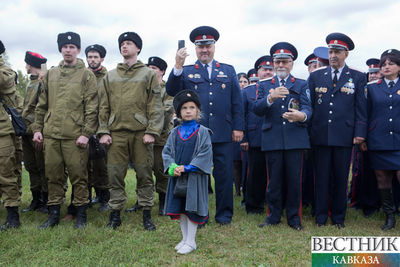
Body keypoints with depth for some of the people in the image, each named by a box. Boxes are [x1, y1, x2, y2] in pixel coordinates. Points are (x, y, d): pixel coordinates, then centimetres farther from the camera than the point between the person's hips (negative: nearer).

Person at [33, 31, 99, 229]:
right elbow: (42, 105, 18)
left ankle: (81, 215, 13)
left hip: (75, 135, -4)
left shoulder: (86, 75, 3)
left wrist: (86, 133, -10)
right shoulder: (50, 75, 16)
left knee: (78, 175, 1)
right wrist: (37, 128, 10)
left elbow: (92, 107, -3)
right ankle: (54, 214, 20)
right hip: (50, 134, 4)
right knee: (53, 175, 8)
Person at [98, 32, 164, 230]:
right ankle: (115, 214, 15)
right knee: (115, 175, 3)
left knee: (144, 174, 2)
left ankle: (147, 214, 13)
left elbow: (155, 106, 0)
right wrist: (103, 131, 2)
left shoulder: (148, 74, 7)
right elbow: (104, 106, 13)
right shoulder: (110, 76, 15)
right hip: (116, 133, 2)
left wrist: (152, 131, -9)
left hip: (141, 132, -2)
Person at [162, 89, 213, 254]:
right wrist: (172, 166, -12)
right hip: (177, 176, 4)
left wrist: (187, 167, -18)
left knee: (191, 208, 0)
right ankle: (185, 238, 25)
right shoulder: (175, 133, 7)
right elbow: (166, 151, 7)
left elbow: (205, 154, -11)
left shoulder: (202, 132, -5)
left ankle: (191, 241, 12)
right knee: (180, 208, 11)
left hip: (195, 177, -4)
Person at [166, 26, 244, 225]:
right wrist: (178, 66, -19)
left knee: (224, 174, 5)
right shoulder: (186, 72, 10)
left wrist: (238, 127, 3)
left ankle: (224, 214, 18)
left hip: (223, 134, 1)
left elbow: (237, 102, 11)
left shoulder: (228, 71, 14)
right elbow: (172, 91, -7)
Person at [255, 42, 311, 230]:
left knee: (294, 179, 1)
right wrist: (270, 98, -21)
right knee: (274, 179, 5)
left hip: (295, 139, 0)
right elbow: (257, 110, -1)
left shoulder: (301, 85, 12)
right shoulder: (264, 86, 13)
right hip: (272, 140, 1)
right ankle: (274, 215, 19)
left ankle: (294, 217, 15)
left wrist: (302, 115, -28)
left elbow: (308, 107, -4)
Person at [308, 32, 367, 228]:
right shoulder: (315, 76, 9)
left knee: (340, 178, 7)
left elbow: (361, 108, 3)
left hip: (344, 136, -1)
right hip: (320, 136, 1)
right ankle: (321, 216, 18)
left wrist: (360, 133, -5)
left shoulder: (357, 78, 6)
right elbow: (309, 105, 9)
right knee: (321, 178, 6)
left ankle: (338, 217, 20)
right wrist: (307, 130, 4)